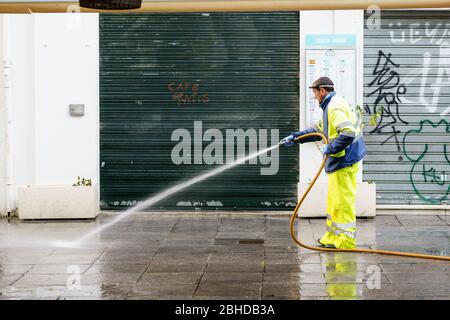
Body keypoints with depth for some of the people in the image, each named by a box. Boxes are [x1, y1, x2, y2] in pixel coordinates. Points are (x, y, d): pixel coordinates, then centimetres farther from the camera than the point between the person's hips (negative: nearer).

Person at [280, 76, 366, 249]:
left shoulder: (335, 107, -16)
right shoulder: (331, 106, 19)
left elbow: (348, 133, -29)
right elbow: (318, 130, 30)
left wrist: (330, 148, -20)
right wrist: (294, 137, 27)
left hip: (344, 163, -11)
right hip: (339, 162, 11)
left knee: (342, 201, -6)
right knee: (334, 202, 17)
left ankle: (346, 241, -1)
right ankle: (332, 237, 25)